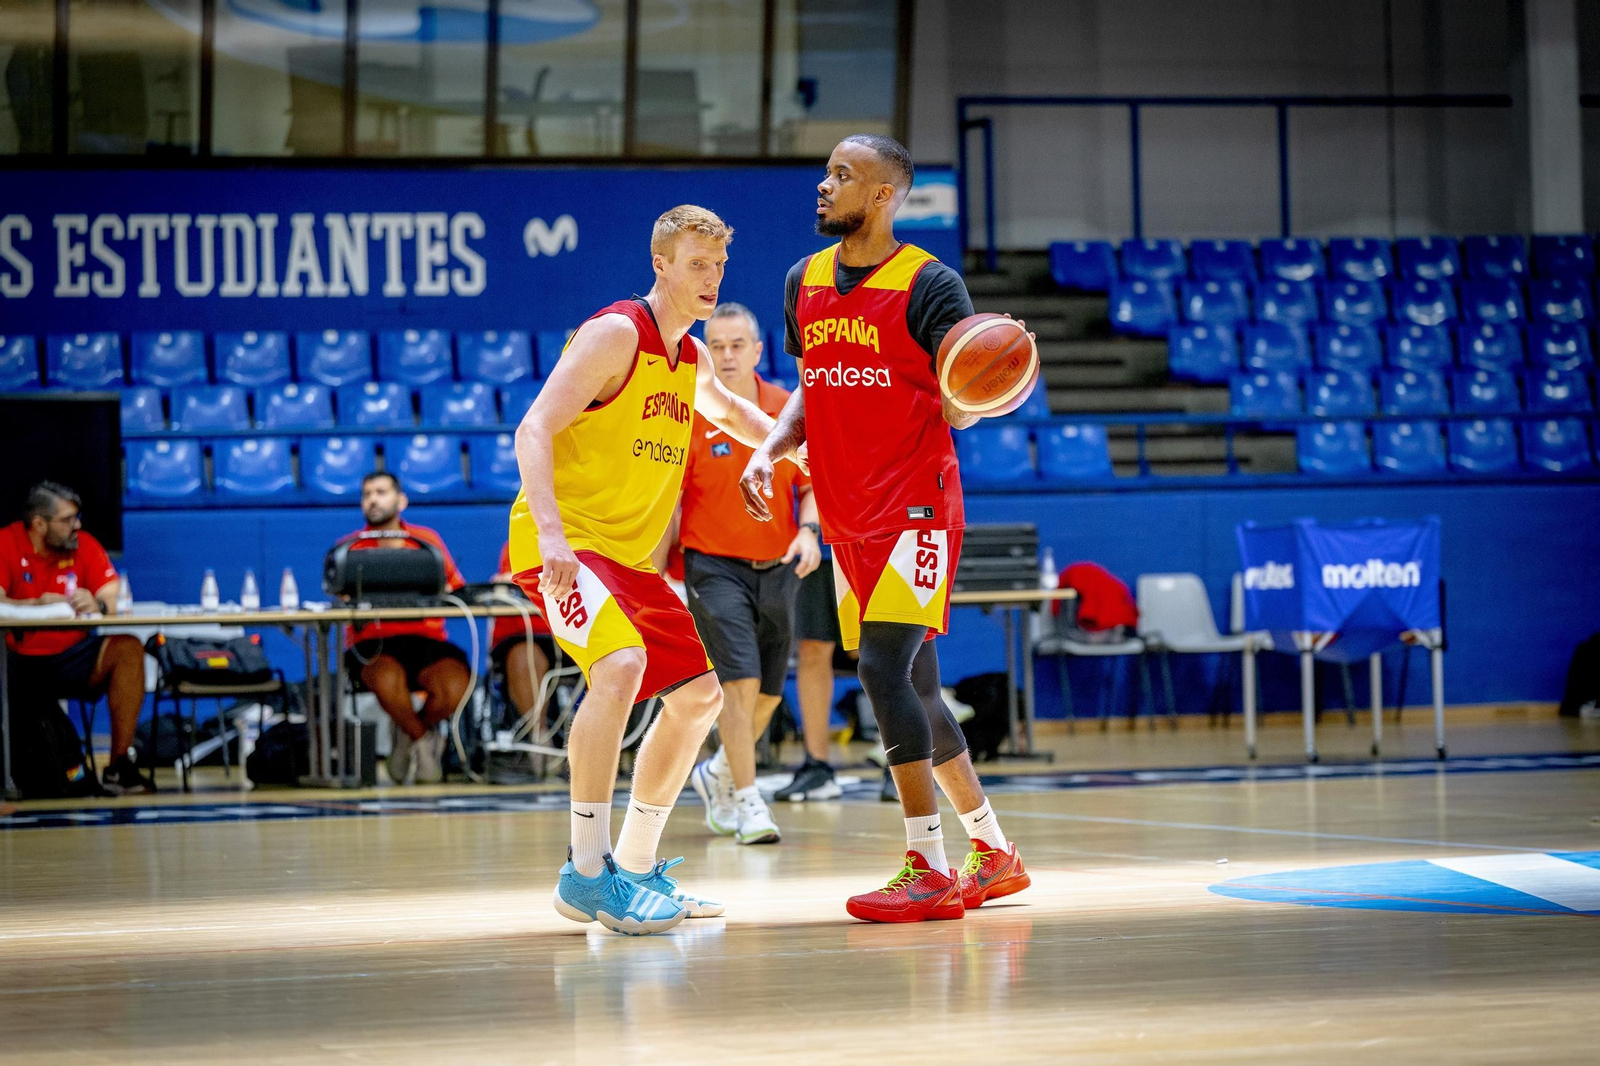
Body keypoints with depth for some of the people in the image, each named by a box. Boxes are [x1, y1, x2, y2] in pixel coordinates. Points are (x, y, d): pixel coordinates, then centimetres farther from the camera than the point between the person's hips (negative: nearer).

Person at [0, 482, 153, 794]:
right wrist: (37, 605, -36)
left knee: (128, 649, -20)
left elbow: (116, 599, -4)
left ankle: (119, 765, -18)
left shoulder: (84, 545, 4)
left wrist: (97, 605, -28)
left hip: (71, 657, 4)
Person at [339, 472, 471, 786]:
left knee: (455, 687, -29)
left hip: (425, 638, 2)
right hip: (373, 643, -2)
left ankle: (411, 732, 6)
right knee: (388, 679, -38)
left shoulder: (427, 539, 15)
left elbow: (456, 589, 12)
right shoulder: (350, 547, 10)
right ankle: (423, 739, -4)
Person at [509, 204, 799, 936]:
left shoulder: (691, 359, 13)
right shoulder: (615, 334, -14)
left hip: (627, 554, 10)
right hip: (563, 541, -10)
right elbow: (533, 431, -23)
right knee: (621, 665, -32)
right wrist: (550, 532, -36)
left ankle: (634, 868, 21)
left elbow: (729, 413, 38)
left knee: (698, 695, 11)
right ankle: (587, 870, -27)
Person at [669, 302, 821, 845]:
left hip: (777, 567, 4)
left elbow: (811, 484, 7)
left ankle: (718, 773, 35)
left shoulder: (789, 409, 0)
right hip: (714, 565, -4)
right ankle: (746, 801, -8)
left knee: (769, 691, 11)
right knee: (740, 680, -16)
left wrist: (808, 530, -12)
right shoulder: (689, 417, -9)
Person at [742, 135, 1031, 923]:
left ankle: (928, 870, -15)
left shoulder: (929, 285, -10)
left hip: (914, 509, -7)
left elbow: (959, 412, -9)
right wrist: (768, 451, 5)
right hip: (848, 518, 7)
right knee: (913, 688, 11)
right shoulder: (804, 281, 10)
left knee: (883, 667, -19)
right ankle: (993, 852, 23)